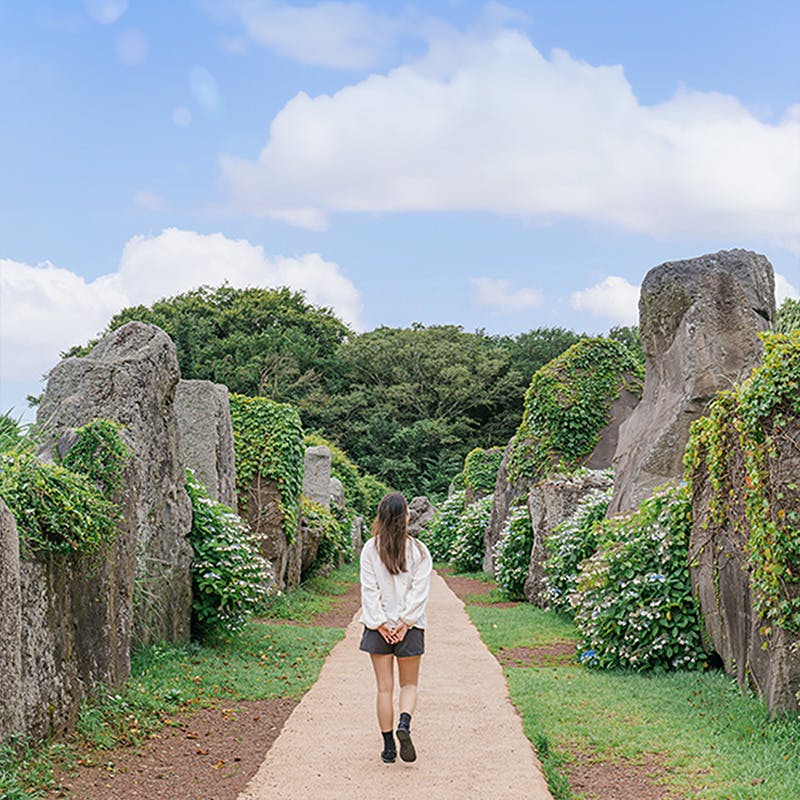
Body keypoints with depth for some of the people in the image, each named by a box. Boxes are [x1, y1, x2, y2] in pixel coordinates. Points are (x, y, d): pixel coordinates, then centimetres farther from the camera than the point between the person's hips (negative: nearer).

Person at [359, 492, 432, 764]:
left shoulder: (371, 548, -3)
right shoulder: (418, 550, -3)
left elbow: (369, 589, -7)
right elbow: (419, 591, -8)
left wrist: (380, 623, -5)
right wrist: (405, 623, -7)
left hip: (379, 627, 0)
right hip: (410, 628, 0)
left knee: (384, 688, 7)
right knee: (409, 684, 14)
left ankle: (388, 747, 8)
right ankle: (404, 722, -14)